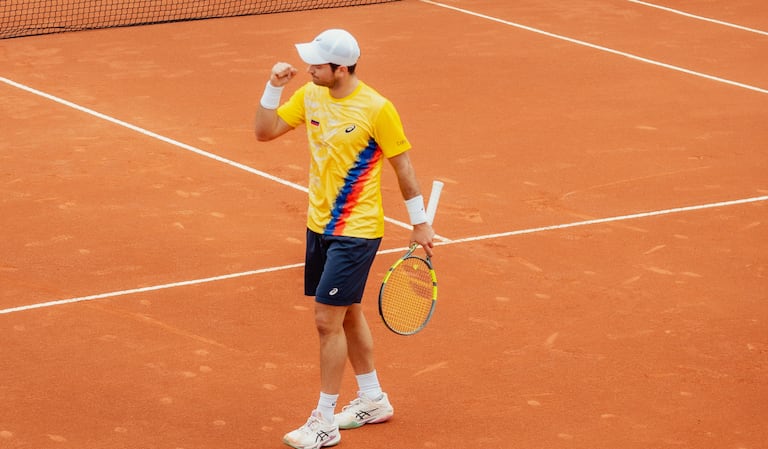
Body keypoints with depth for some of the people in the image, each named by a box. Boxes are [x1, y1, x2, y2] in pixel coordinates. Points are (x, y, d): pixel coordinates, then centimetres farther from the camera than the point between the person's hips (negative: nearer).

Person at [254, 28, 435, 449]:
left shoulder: (376, 109, -18)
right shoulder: (310, 96, 0)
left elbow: (403, 166, -9)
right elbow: (265, 131, 6)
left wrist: (420, 223, -3)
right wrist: (273, 87, -8)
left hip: (355, 232, -7)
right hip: (320, 225, 7)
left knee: (327, 319, -8)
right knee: (347, 315, 18)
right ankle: (372, 399, 34)